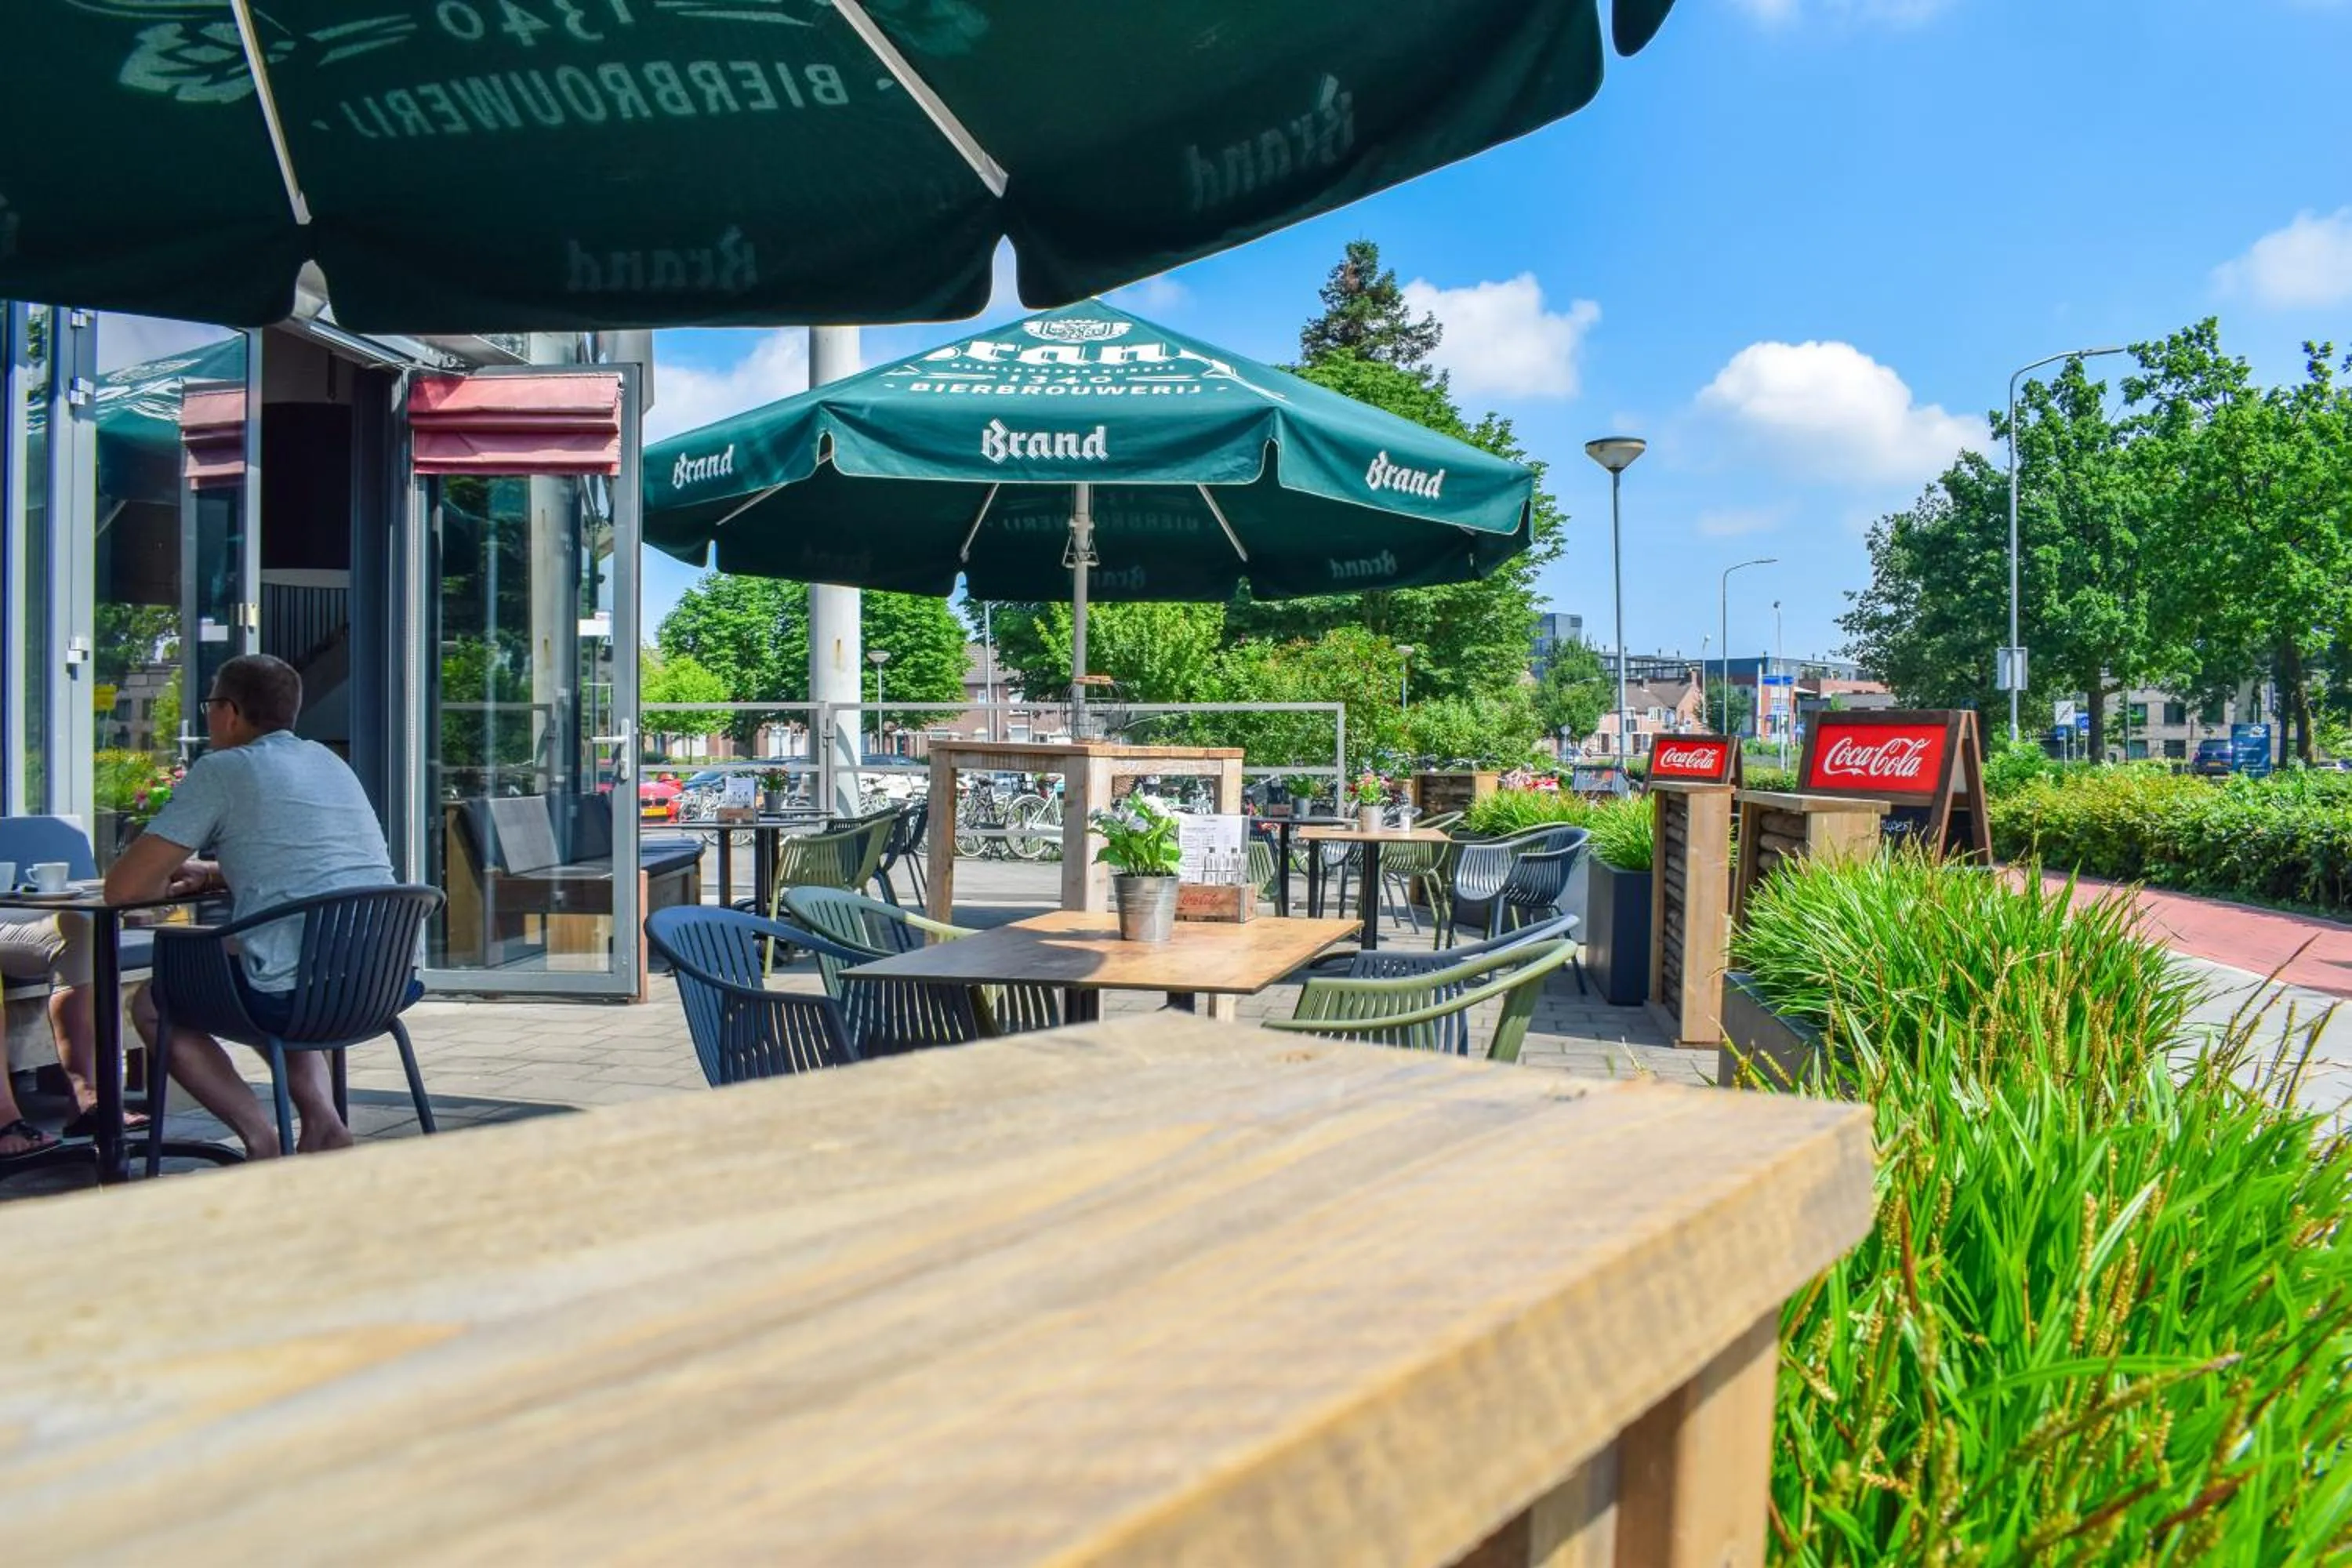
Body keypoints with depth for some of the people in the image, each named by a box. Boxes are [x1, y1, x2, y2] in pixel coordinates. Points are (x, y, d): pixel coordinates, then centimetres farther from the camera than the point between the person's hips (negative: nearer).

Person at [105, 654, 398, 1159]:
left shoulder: (221, 770, -1)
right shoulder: (329, 761, 19)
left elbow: (123, 887, -2)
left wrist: (164, 879, 19)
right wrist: (208, 873, 25)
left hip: (300, 994, -6)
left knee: (150, 1004, 21)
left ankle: (259, 1135, 4)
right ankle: (322, 1120, 16)